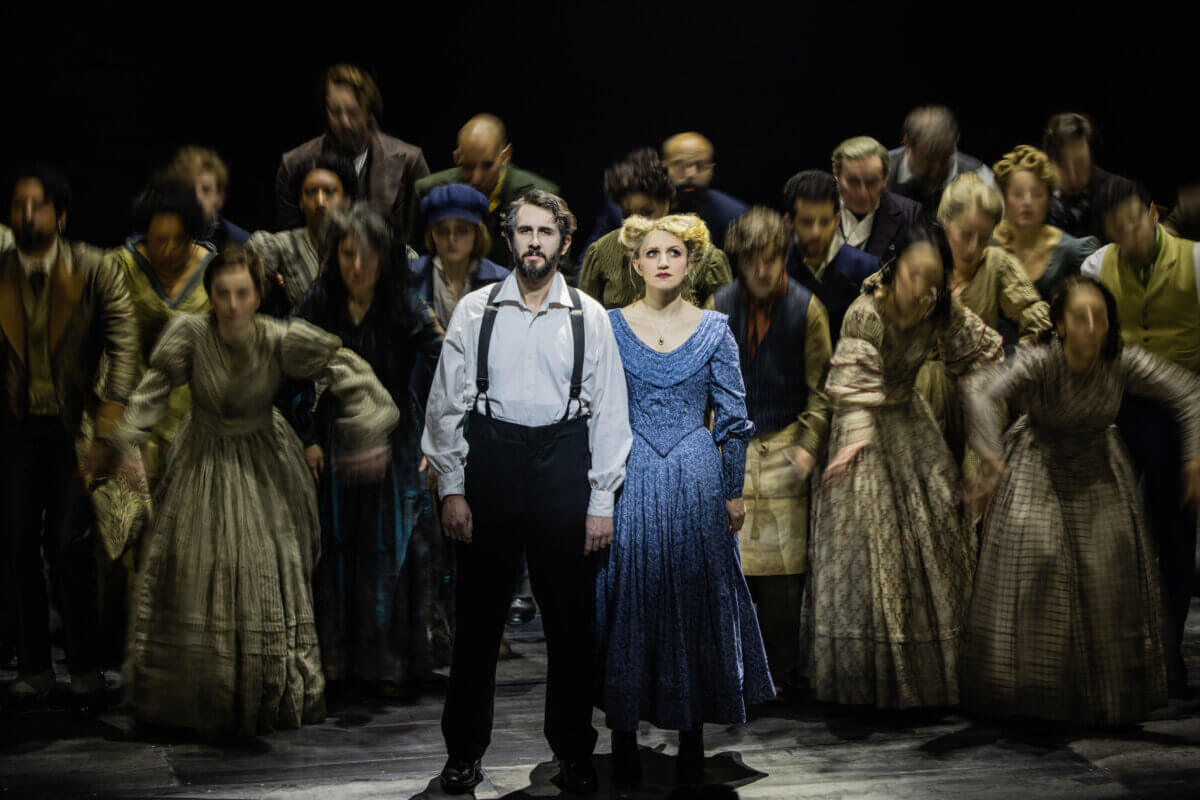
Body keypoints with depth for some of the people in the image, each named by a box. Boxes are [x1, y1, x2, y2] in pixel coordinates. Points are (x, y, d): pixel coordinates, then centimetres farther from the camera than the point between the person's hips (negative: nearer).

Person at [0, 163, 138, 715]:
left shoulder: (94, 271, -5)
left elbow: (123, 350, -8)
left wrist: (106, 435, -15)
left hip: (73, 425, -3)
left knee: (68, 546, -8)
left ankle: (85, 673, 6)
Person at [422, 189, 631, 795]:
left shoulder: (589, 318, 3)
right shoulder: (474, 311, 3)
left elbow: (609, 411, 4)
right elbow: (447, 403, 4)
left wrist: (602, 502, 0)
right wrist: (451, 489, -2)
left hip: (562, 470, 0)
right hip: (489, 466, 0)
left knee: (569, 619, 7)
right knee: (477, 615, 6)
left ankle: (574, 751, 21)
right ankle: (465, 750, 19)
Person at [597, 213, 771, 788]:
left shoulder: (714, 330, 2)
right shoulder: (610, 326, 1)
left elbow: (733, 417, 5)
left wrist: (735, 491, 3)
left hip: (696, 481, 0)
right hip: (628, 482, 0)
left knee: (694, 600, 3)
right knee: (628, 602, 0)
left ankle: (692, 741, 12)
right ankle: (623, 741, 8)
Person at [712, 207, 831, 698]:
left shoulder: (806, 308, -1)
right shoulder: (721, 305, 5)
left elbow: (820, 386, 5)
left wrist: (809, 445, -5)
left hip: (784, 447, -1)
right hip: (732, 447, 2)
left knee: (783, 568, -2)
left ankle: (782, 673, 10)